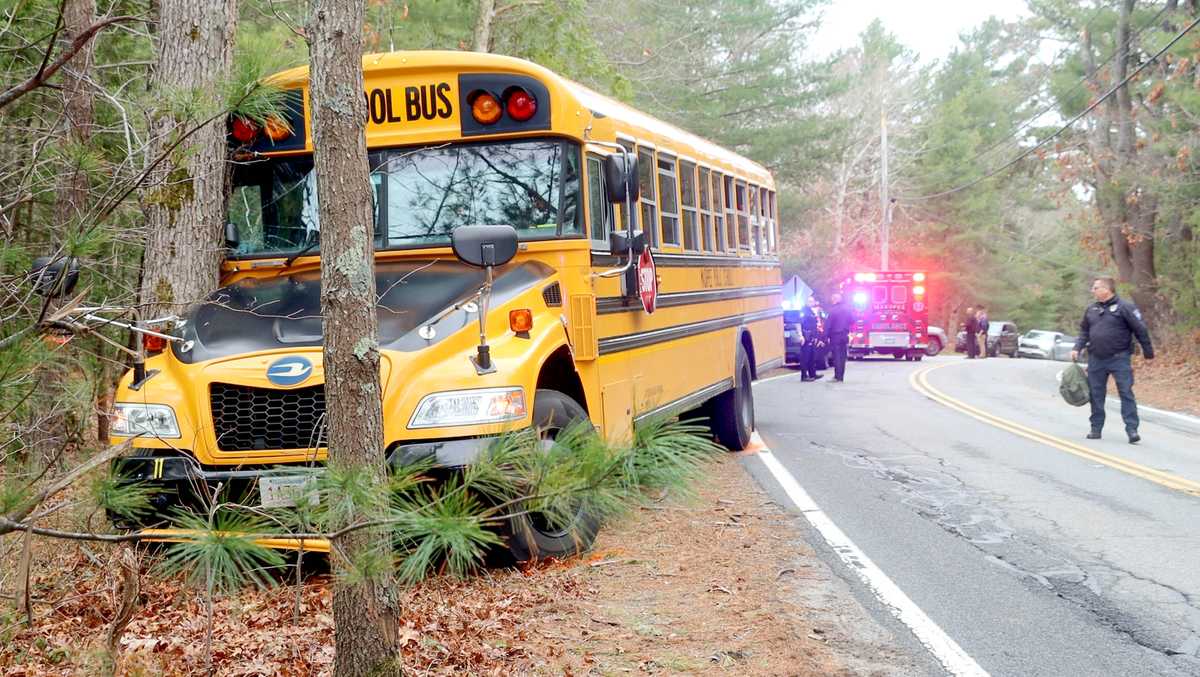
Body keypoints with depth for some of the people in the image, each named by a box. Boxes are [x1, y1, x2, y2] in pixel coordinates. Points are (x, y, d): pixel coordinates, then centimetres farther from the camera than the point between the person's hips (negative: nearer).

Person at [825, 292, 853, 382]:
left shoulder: (832, 310, -12)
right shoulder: (846, 309, 5)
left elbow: (828, 324, -13)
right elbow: (852, 321, 12)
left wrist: (826, 336, -10)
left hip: (835, 336, -5)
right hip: (845, 336, 5)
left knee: (837, 357, -2)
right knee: (842, 356, 10)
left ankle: (838, 376, -4)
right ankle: (841, 376, 14)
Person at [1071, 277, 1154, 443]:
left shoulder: (1124, 307, -8)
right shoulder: (1092, 309, 10)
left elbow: (1140, 330, -5)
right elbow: (1084, 331, 19)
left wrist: (1148, 352, -3)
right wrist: (1077, 348, 6)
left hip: (1119, 359, -5)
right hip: (1096, 360, 5)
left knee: (1126, 393, -6)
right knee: (1096, 395, 8)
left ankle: (1132, 430, -5)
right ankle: (1096, 428, 17)